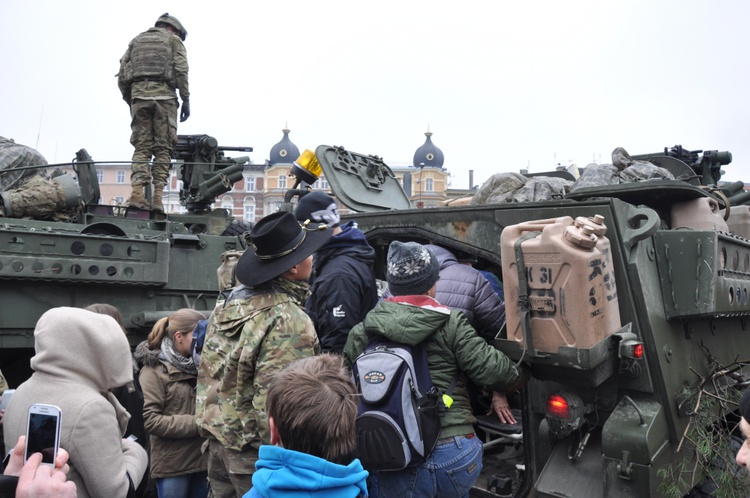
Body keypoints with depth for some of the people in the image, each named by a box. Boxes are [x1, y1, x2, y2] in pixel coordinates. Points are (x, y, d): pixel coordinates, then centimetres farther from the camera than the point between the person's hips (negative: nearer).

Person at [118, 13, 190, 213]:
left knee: (141, 147, 2)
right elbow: (181, 71, 0)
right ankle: (157, 195, -11)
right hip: (164, 95, -3)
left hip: (138, 95, 3)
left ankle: (137, 192, -13)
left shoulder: (136, 40, 27)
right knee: (163, 148, -3)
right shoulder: (173, 40, 16)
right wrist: (186, 100, -2)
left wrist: (129, 100, 19)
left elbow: (122, 75, 16)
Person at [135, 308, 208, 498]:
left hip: (203, 460, 6)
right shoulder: (154, 370, -9)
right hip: (172, 466, -6)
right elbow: (150, 420, -16)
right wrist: (197, 423, -17)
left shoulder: (198, 365, 11)